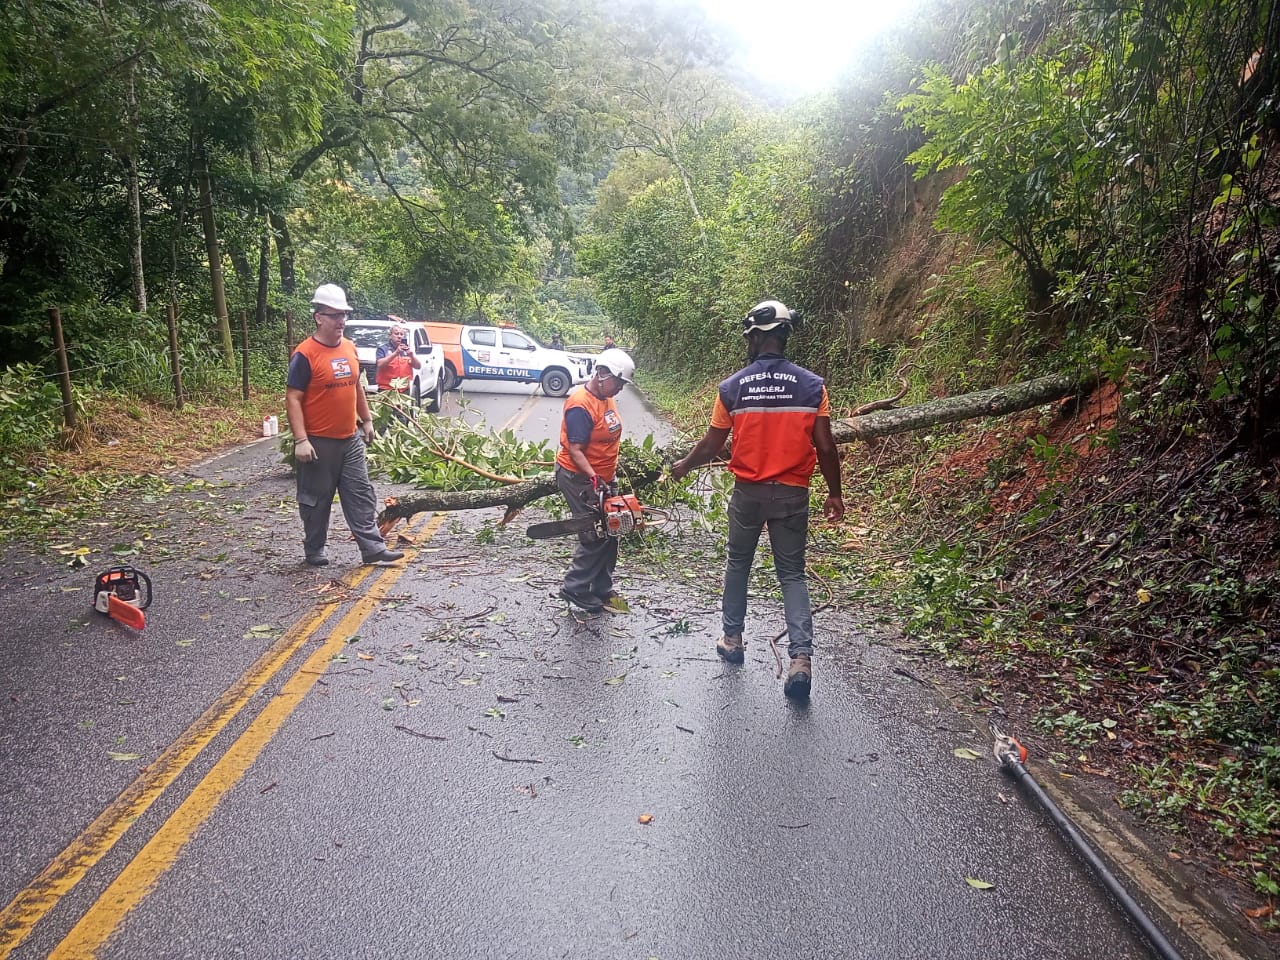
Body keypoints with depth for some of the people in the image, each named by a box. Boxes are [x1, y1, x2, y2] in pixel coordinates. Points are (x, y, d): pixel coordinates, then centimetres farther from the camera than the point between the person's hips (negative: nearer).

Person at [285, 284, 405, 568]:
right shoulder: (305, 355, -15)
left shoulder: (350, 348, 6)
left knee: (361, 494, 7)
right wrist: (300, 440, -21)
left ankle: (373, 547, 11)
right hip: (319, 443, -6)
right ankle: (313, 551, 21)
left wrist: (366, 420, 19)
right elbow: (293, 399, -16)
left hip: (351, 439, 6)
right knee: (317, 499, 7)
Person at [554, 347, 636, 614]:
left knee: (609, 535, 13)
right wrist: (594, 479, -34)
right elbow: (575, 451, -25)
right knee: (595, 538, -6)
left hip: (602, 479, 10)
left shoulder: (606, 398, 7)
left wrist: (608, 477, 19)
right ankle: (575, 589, 8)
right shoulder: (581, 406, -23)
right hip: (580, 479, -10)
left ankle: (602, 590, 24)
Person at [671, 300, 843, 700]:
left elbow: (712, 445, 0)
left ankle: (732, 638, 32)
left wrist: (683, 466, 19)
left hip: (748, 493, 0)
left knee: (738, 564, 21)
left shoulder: (732, 387, -7)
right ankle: (801, 658, -5)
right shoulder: (812, 385, -7)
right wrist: (834, 494, 6)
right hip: (792, 495, 0)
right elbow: (825, 447, -7)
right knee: (792, 574, 9)